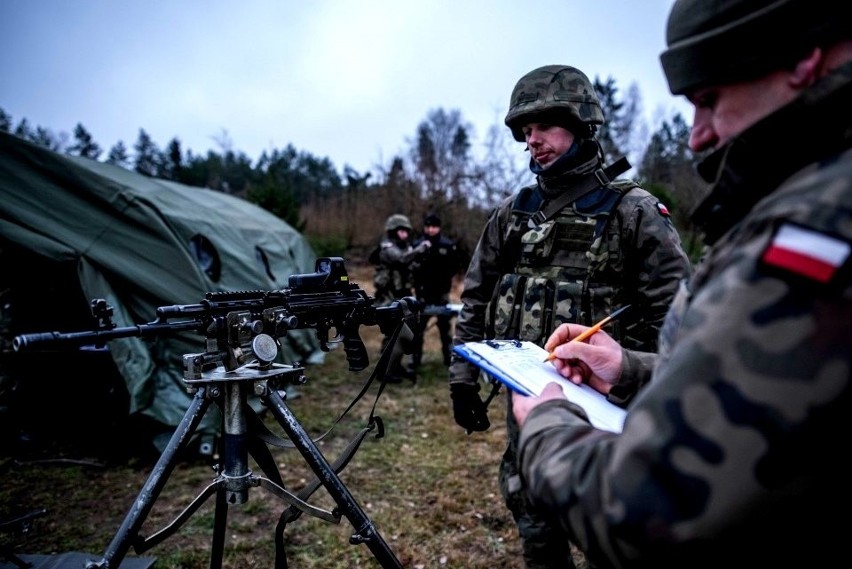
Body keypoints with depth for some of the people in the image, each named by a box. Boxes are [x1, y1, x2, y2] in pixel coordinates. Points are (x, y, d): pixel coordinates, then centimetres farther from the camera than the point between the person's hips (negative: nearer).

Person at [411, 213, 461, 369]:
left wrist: (445, 277, -7)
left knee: (445, 326, 10)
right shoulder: (417, 245, -1)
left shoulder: (448, 245, -2)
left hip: (442, 293, 0)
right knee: (418, 325, 1)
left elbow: (455, 266, 4)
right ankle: (416, 358, 10)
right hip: (423, 293, 0)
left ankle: (448, 357, 22)